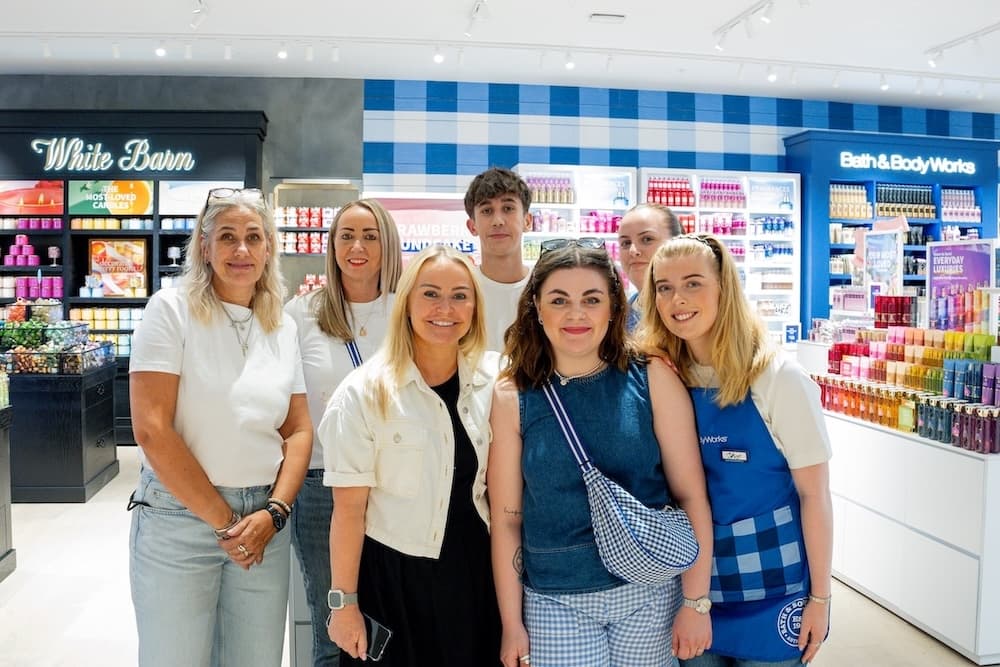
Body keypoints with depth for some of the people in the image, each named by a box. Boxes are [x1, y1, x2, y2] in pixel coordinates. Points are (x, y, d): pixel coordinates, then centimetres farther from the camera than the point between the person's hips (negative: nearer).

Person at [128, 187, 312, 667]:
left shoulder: (282, 327, 8)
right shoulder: (172, 310, -7)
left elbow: (298, 431, 8)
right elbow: (152, 430, -14)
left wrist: (273, 513, -7)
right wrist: (223, 519, -11)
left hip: (262, 522, 4)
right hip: (180, 516, -4)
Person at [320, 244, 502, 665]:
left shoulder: (495, 382, -2)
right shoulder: (364, 393, -12)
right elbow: (349, 506, -10)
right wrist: (344, 602, -7)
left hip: (476, 572, 3)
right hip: (392, 575, -3)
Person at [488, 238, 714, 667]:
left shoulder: (651, 378, -6)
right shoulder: (512, 397, -6)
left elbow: (691, 495, -5)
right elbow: (506, 519, -3)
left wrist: (696, 601, -6)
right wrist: (512, 624, -1)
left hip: (650, 593, 1)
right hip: (555, 602, 0)